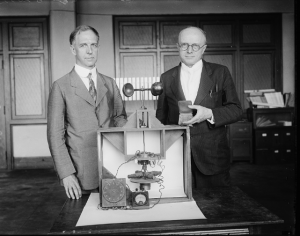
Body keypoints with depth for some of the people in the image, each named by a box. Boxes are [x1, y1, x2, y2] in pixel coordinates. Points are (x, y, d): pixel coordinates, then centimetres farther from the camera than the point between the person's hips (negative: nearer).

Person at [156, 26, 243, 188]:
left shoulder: (220, 73, 4)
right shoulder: (166, 78, 9)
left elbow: (236, 110, 2)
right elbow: (161, 117, 14)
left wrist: (209, 114, -15)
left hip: (213, 157, -1)